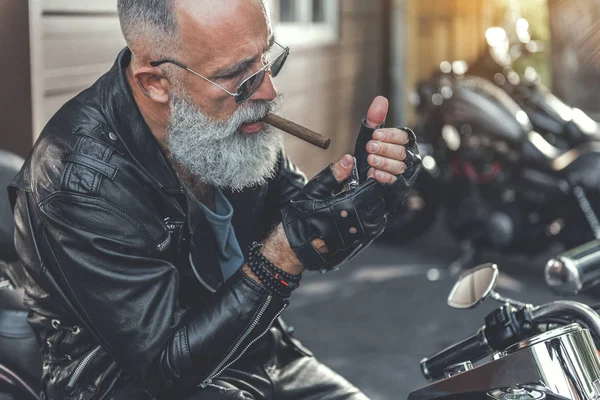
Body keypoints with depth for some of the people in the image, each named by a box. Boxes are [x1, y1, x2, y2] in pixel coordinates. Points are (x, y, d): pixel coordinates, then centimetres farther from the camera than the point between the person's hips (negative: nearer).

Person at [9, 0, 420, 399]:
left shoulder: (230, 111, -7)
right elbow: (168, 365, -25)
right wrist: (288, 251, -32)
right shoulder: (83, 180, -27)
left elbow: (315, 250, 5)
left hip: (253, 349, 6)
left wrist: (365, 188, -16)